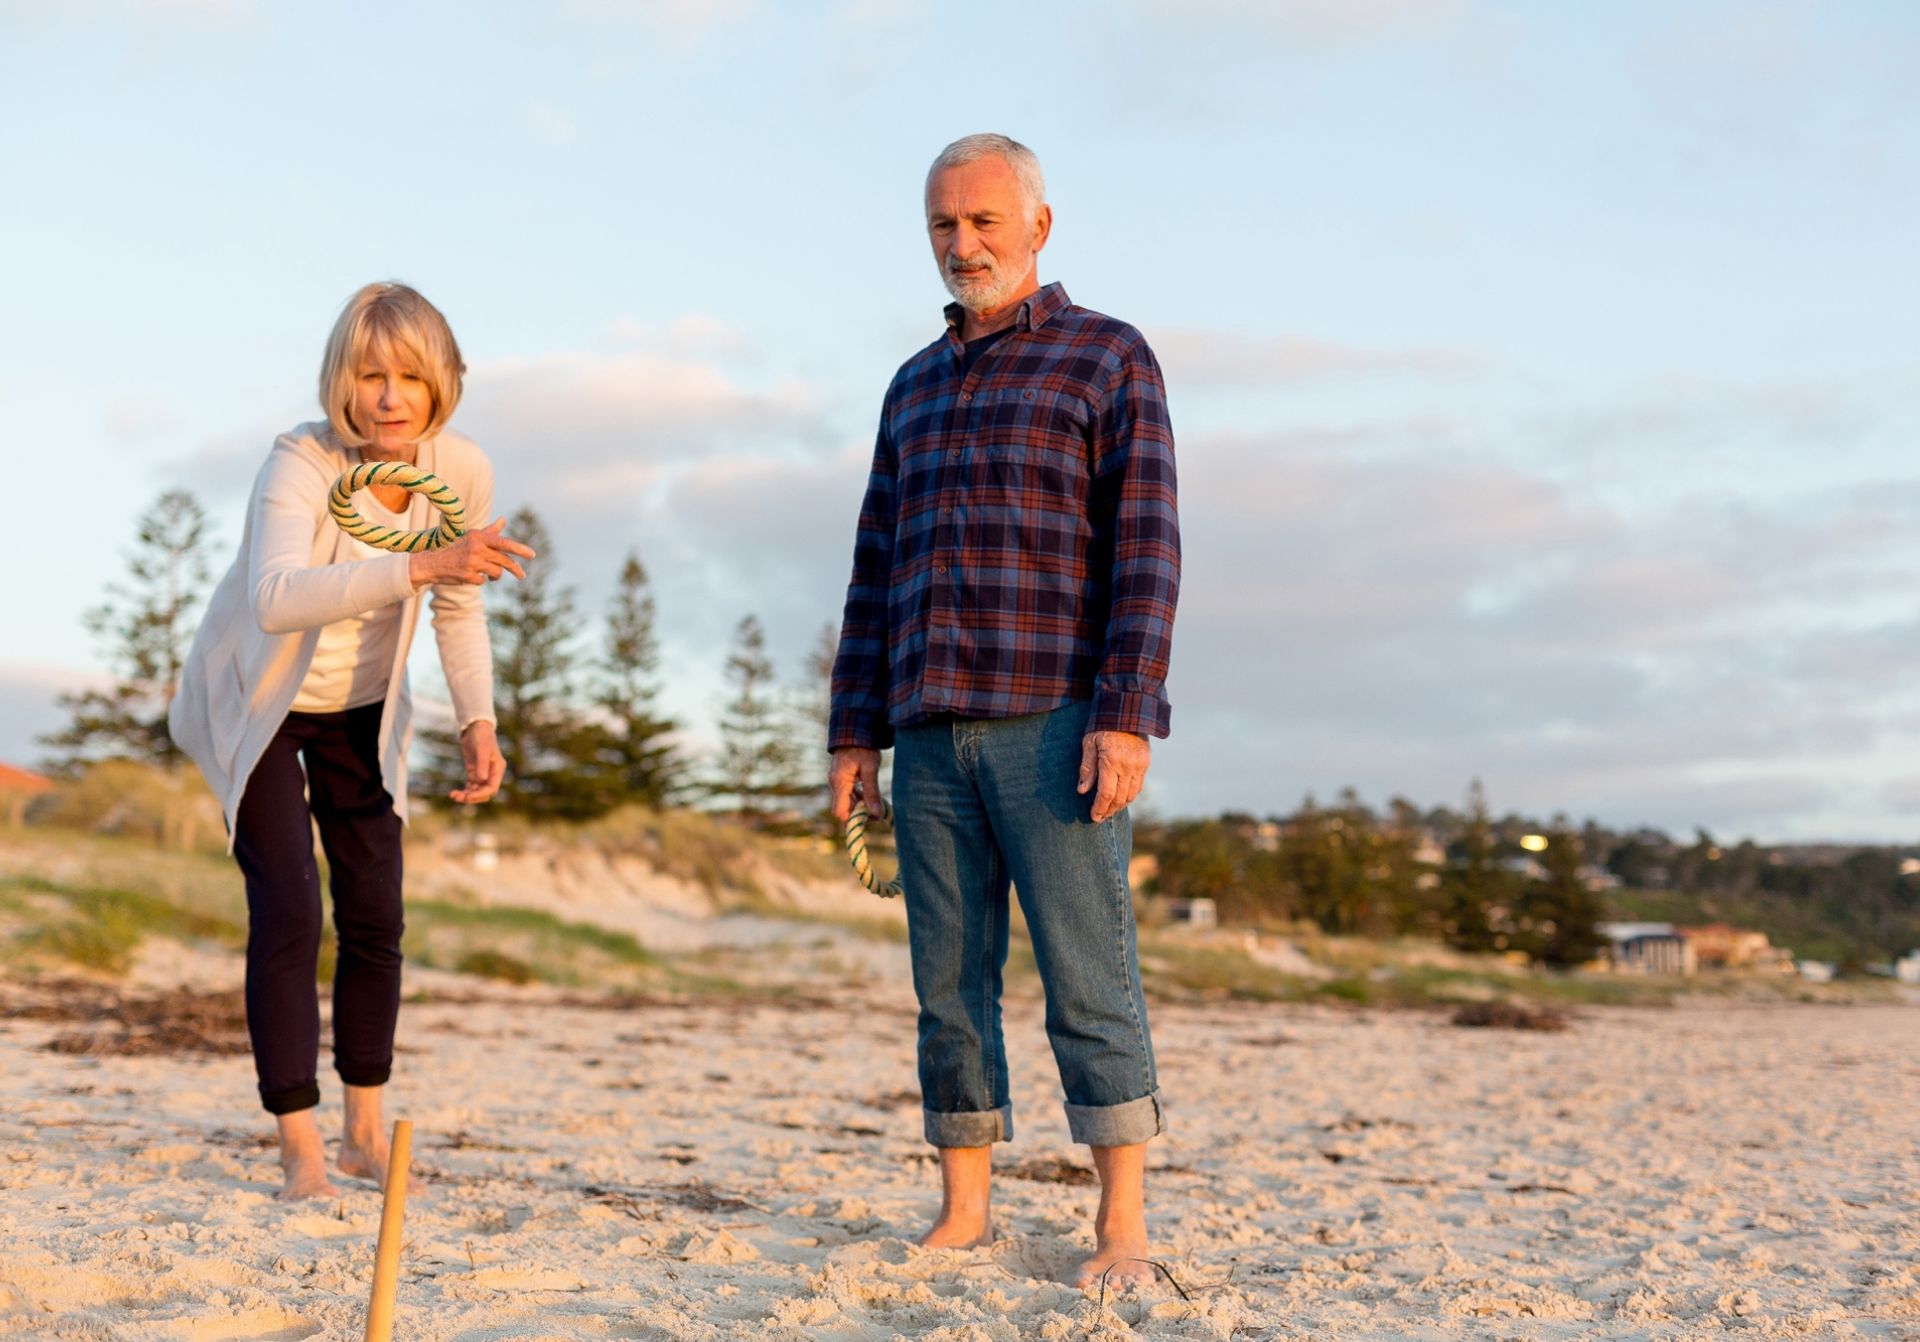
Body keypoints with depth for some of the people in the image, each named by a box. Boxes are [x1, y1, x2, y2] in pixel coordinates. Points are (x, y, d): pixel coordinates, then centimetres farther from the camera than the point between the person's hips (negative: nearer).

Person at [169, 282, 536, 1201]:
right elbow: (276, 601, -51)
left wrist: (477, 722, -10)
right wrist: (420, 565, -60)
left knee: (375, 914, 3)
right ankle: (300, 1146, -3)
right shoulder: (302, 463, -32)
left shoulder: (463, 473, -17)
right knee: (288, 911, -13)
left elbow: (459, 608, 0)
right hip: (256, 703, -4)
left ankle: (366, 1131, 19)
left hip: (363, 707, 4)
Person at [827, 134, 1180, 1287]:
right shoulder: (916, 388, 20)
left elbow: (1145, 549, -6)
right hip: (933, 731, 5)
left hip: (1057, 721, -5)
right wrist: (853, 735, 12)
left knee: (1087, 976, -6)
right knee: (950, 985, 6)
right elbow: (877, 573, 19)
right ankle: (965, 1211, 14)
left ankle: (1125, 1226, 0)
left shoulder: (1109, 359, 4)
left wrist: (1125, 717, -15)